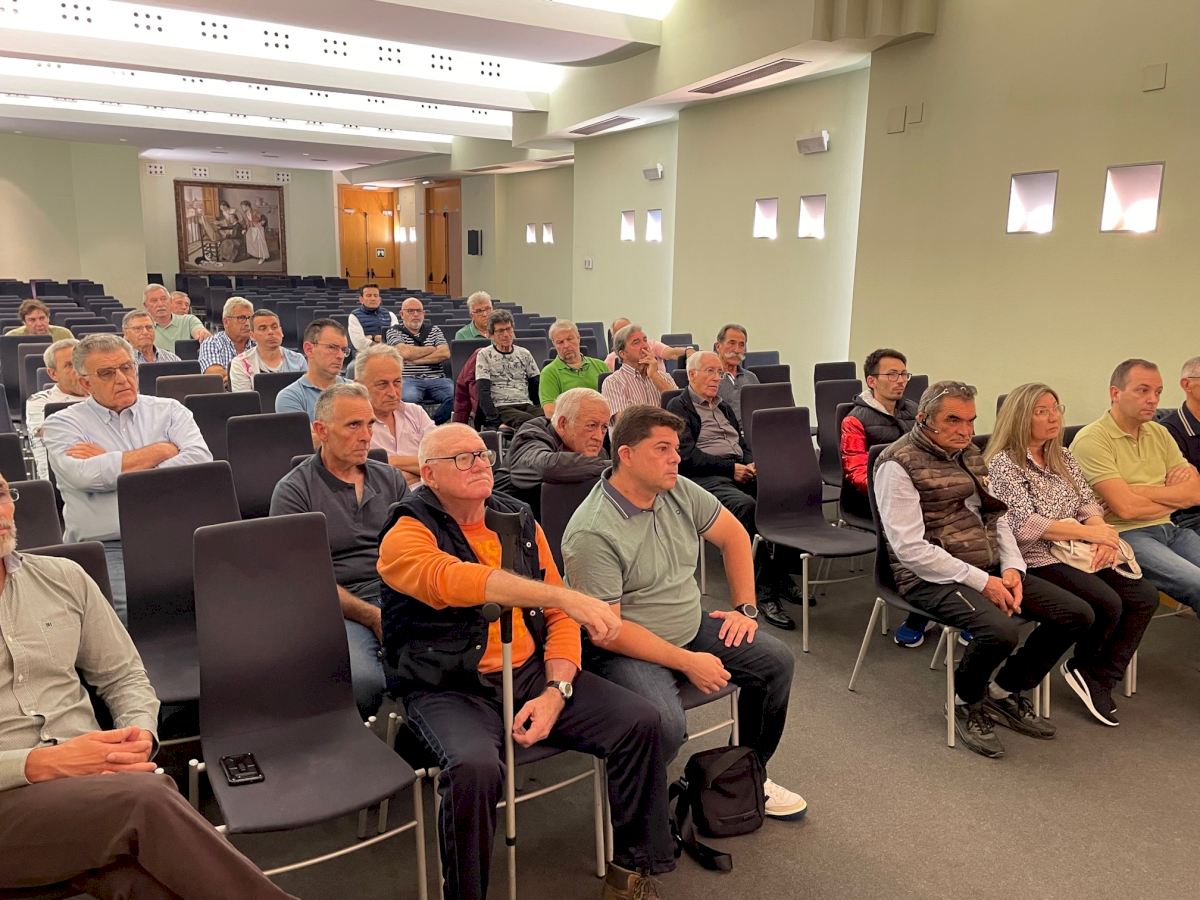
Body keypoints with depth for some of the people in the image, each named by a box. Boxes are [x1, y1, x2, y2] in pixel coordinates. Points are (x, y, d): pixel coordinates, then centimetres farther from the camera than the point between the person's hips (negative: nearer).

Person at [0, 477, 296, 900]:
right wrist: (39, 764, -18)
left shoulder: (63, 577, 13)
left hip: (91, 775, 3)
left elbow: (125, 676, 16)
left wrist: (140, 732, -5)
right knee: (146, 800, -32)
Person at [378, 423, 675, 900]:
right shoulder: (407, 536, -8)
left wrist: (555, 691, -8)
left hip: (532, 673, 5)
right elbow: (459, 581, -31)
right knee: (476, 768, -34)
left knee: (640, 721, -9)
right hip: (451, 690, -5)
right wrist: (566, 596, -40)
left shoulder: (519, 521, 9)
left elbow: (557, 618, 8)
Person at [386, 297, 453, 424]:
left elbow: (445, 354, 3)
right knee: (408, 398, -38)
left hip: (436, 379, 3)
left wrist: (415, 360, -4)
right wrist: (433, 349, 6)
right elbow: (405, 352, -8)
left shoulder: (434, 330, 21)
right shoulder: (394, 332, 13)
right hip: (409, 379, -2)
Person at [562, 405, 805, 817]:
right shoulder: (592, 534, -24)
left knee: (777, 660, 2)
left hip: (691, 627, 8)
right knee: (666, 726, -33)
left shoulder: (678, 490, -2)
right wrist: (687, 663, -22)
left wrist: (745, 607, 6)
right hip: (626, 649, -8)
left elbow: (733, 534, 14)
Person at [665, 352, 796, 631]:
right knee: (745, 505, -37)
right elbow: (686, 455, -7)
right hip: (706, 477, -7)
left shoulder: (724, 407, 30)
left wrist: (750, 464, 3)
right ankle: (764, 590, -30)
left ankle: (778, 576, -15)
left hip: (740, 471, 7)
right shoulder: (679, 407, 6)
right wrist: (731, 468, -12)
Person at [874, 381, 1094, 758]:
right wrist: (980, 582, -19)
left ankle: (1007, 691, 16)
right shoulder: (899, 464, -12)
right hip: (933, 576, -8)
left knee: (1077, 614, -2)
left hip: (990, 570, 9)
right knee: (1000, 631, -33)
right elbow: (910, 548, -19)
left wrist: (1011, 567, -2)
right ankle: (966, 702, 1)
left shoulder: (970, 454, 15)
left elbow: (997, 517, 18)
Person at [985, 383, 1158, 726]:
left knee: (1145, 596, -9)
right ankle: (1084, 666, 7)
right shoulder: (1004, 463, -10)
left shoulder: (1062, 456, 14)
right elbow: (1024, 525, -18)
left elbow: (1089, 503, 11)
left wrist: (1103, 535, -11)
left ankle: (1098, 678, -1)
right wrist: (1088, 532, -15)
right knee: (1108, 603, -23)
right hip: (1037, 558, -8)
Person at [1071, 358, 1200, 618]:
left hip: (1169, 529, 7)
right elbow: (1126, 508, -15)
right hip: (1125, 535, -7)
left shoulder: (1159, 433, 15)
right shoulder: (1091, 439, -8)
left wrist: (1141, 490, -9)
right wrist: (1173, 498, 2)